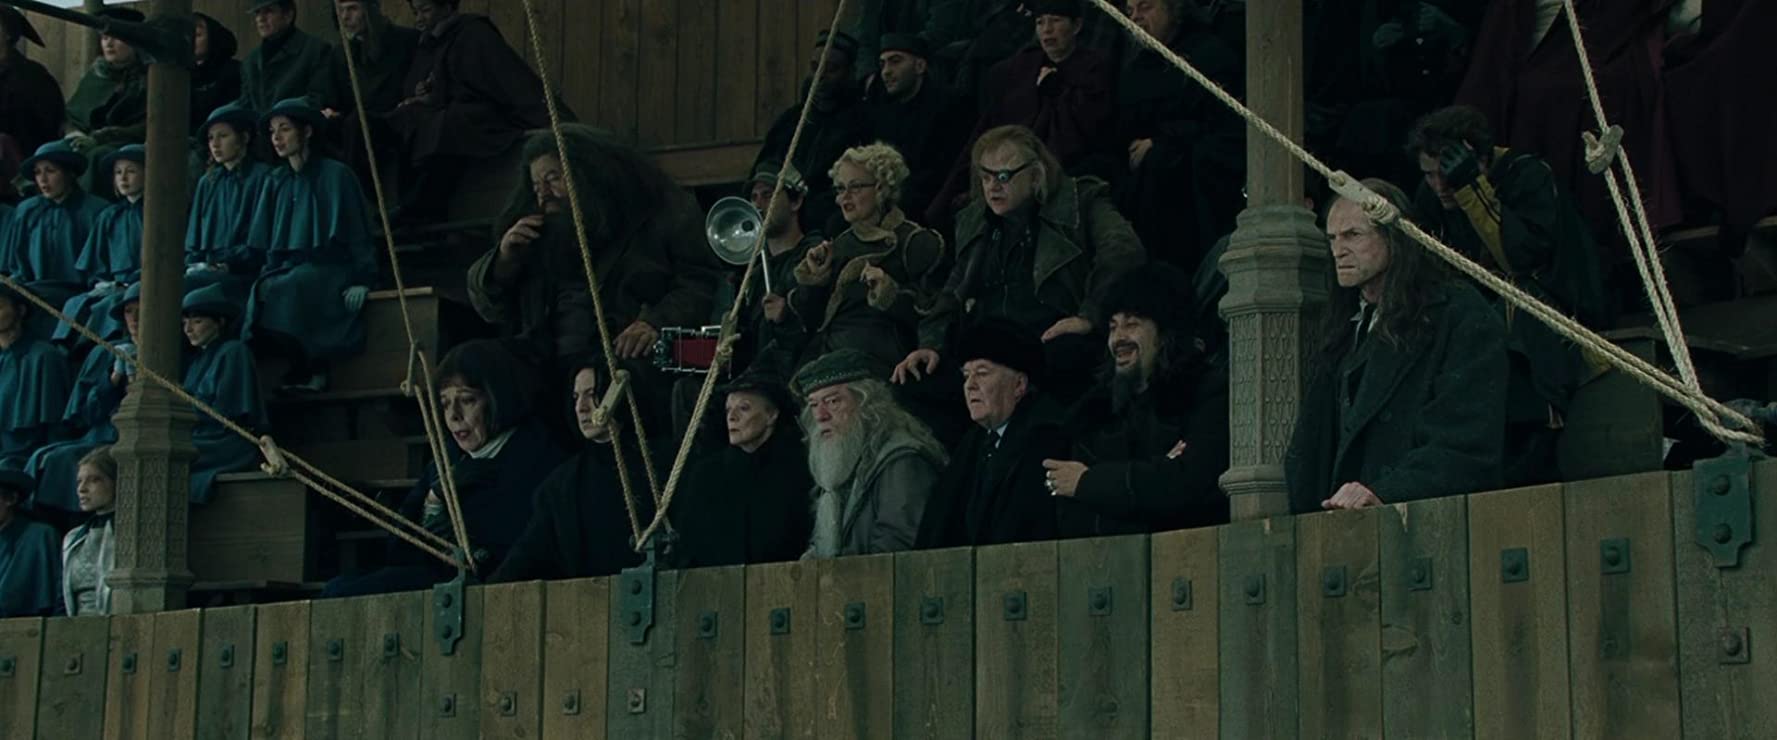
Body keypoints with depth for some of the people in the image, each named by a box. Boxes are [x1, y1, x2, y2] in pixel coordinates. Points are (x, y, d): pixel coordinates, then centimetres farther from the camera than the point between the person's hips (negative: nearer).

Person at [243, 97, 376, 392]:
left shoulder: (335, 175, 0)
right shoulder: (276, 182, 16)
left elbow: (358, 232, -3)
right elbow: (266, 243, 20)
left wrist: (361, 280, -14)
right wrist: (269, 274, 4)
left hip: (328, 270, -5)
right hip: (287, 270, 5)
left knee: (281, 293, -34)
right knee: (259, 293, -28)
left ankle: (309, 368, -21)